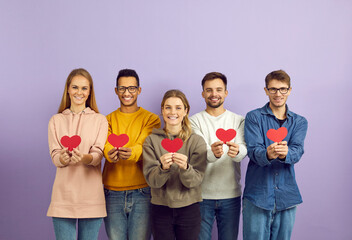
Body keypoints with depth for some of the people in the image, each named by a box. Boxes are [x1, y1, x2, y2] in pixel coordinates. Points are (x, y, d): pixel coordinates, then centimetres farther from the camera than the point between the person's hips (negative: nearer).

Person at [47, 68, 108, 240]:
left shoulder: (99, 120, 7)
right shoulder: (56, 120, 10)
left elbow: (98, 155, -4)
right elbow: (55, 157, 0)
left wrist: (84, 158, -28)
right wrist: (63, 158, -24)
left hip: (91, 195, 0)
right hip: (64, 194, 1)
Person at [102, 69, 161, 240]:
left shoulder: (151, 119, 5)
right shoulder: (108, 120, 11)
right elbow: (105, 144, -9)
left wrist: (132, 153, -37)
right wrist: (110, 154, -34)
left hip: (142, 192, -2)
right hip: (113, 192, 2)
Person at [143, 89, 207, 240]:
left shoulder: (196, 141, -2)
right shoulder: (152, 140, -1)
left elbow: (196, 181, -8)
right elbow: (151, 180, -7)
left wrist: (185, 167, -28)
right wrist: (163, 168, -27)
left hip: (189, 209, 0)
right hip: (160, 209, 0)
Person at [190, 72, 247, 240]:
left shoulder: (238, 121, 6)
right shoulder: (195, 121, 1)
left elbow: (244, 149, -12)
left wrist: (236, 151, -36)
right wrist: (212, 153, -38)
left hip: (231, 194, 1)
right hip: (202, 194, -1)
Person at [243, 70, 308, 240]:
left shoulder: (299, 122, 11)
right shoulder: (254, 117, 2)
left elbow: (297, 152, -7)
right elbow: (253, 150, -11)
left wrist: (285, 153, -31)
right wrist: (267, 154, -34)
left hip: (287, 197, 3)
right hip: (257, 195, -3)